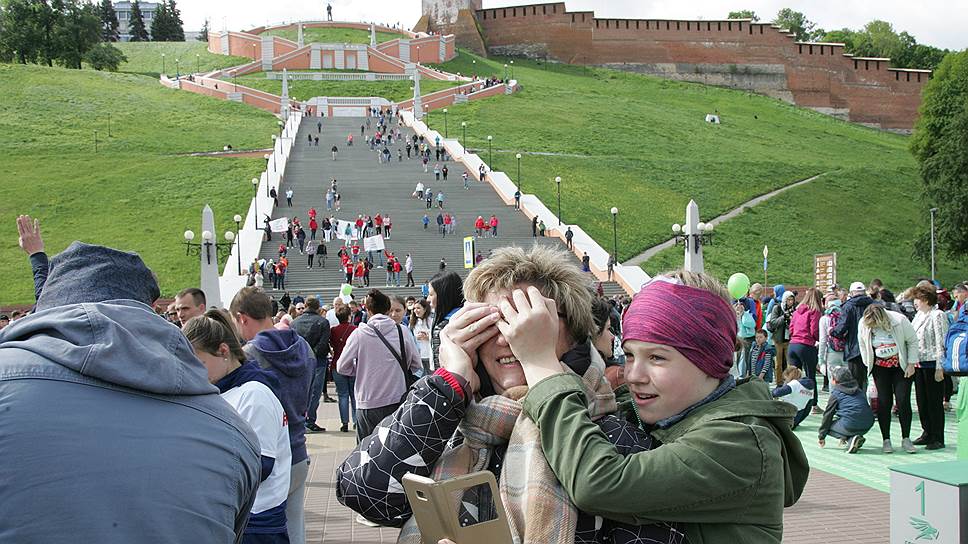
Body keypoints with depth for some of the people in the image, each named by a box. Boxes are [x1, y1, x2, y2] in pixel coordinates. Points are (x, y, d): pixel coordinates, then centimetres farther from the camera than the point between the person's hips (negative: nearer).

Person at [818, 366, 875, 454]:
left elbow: (828, 415, 9)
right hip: (868, 425, 7)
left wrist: (822, 436, 19)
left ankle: (851, 439, -7)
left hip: (851, 425, -7)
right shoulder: (859, 389, 24)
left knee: (828, 426, 14)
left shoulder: (835, 394, 6)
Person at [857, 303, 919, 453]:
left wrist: (911, 364, -7)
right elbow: (863, 345, 2)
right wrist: (868, 365, 1)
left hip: (901, 366, -1)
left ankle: (906, 439, 6)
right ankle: (886, 440, 5)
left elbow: (913, 341, -7)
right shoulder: (863, 324, -15)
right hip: (880, 367, 1)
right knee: (884, 401, -3)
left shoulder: (900, 321, -21)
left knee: (903, 401, -6)